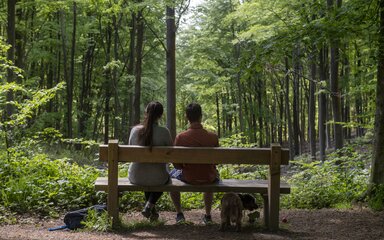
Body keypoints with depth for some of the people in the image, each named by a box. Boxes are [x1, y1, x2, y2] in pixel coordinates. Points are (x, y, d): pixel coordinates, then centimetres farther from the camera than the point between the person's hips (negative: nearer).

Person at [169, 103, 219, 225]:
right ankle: (208, 215, 38)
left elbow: (176, 164, -10)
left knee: (172, 175, 32)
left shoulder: (180, 137, -19)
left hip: (188, 178, -1)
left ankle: (179, 214, 32)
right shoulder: (213, 137, -17)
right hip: (209, 179, 1)